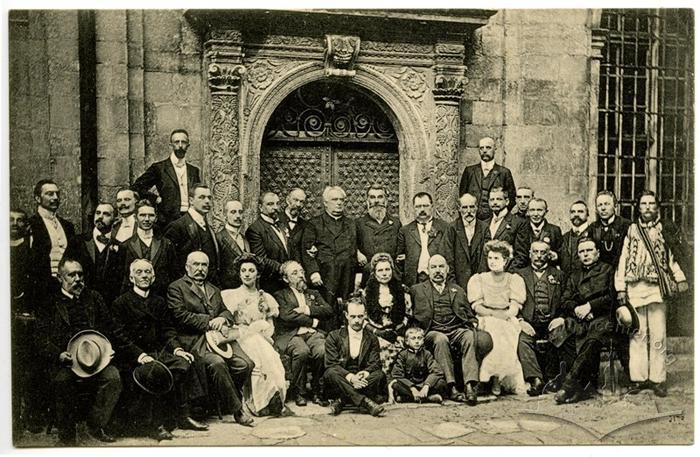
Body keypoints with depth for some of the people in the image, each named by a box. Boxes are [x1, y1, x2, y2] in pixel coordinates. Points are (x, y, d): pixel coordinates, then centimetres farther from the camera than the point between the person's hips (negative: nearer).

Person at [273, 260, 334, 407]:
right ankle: (299, 392, -15)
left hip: (313, 334, 3)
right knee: (302, 351, -35)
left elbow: (329, 311, 11)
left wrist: (308, 310, -2)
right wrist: (312, 321, -2)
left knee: (323, 351, -30)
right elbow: (287, 315, -6)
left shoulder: (314, 294, 27)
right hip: (291, 335, -3)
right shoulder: (280, 295, 13)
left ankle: (317, 391, -11)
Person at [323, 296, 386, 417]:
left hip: (363, 382, 1)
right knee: (330, 373, -32)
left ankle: (341, 400, -33)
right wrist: (350, 377, -24)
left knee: (380, 375, -27)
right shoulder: (334, 336, 6)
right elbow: (331, 364, -6)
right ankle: (365, 402, -43)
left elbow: (375, 364, 1)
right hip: (341, 381, -1)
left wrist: (365, 374, -24)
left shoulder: (372, 339, 12)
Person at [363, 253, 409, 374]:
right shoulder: (366, 292, 10)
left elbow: (408, 314, 14)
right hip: (375, 335, -1)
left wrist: (400, 330, -2)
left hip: (396, 334, 1)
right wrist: (378, 332, -6)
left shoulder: (401, 290, 14)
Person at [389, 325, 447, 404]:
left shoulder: (426, 354, 5)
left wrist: (426, 386, -26)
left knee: (441, 383, -24)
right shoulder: (403, 355, 2)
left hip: (423, 385, 1)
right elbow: (397, 375, -9)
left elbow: (436, 371, -8)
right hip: (408, 386, -1)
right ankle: (428, 397, -32)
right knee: (395, 384, -31)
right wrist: (412, 388, -22)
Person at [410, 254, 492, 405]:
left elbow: (470, 316, 25)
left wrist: (473, 325, 3)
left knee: (470, 336, -32)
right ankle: (451, 388, -38)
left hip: (457, 330, 2)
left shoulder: (458, 290, 27)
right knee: (441, 339, -37)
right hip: (432, 332, -2)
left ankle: (470, 386, -42)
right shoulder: (417, 290, 20)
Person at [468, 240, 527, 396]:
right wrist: (493, 314, -17)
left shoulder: (515, 279, 14)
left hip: (509, 322, 0)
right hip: (485, 321, 0)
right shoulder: (477, 279, 15)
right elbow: (477, 307, 1)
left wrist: (505, 315, -20)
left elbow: (514, 308, 1)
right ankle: (496, 378, -28)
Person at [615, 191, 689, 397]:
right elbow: (623, 260, 8)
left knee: (658, 336, -1)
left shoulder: (665, 229, 12)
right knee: (638, 335, 1)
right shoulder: (631, 231, 11)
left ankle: (657, 379, 5)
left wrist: (680, 279, -1)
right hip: (635, 288, 0)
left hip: (657, 288, 0)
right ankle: (638, 378, 6)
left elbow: (672, 257, 14)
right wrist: (621, 288, 2)